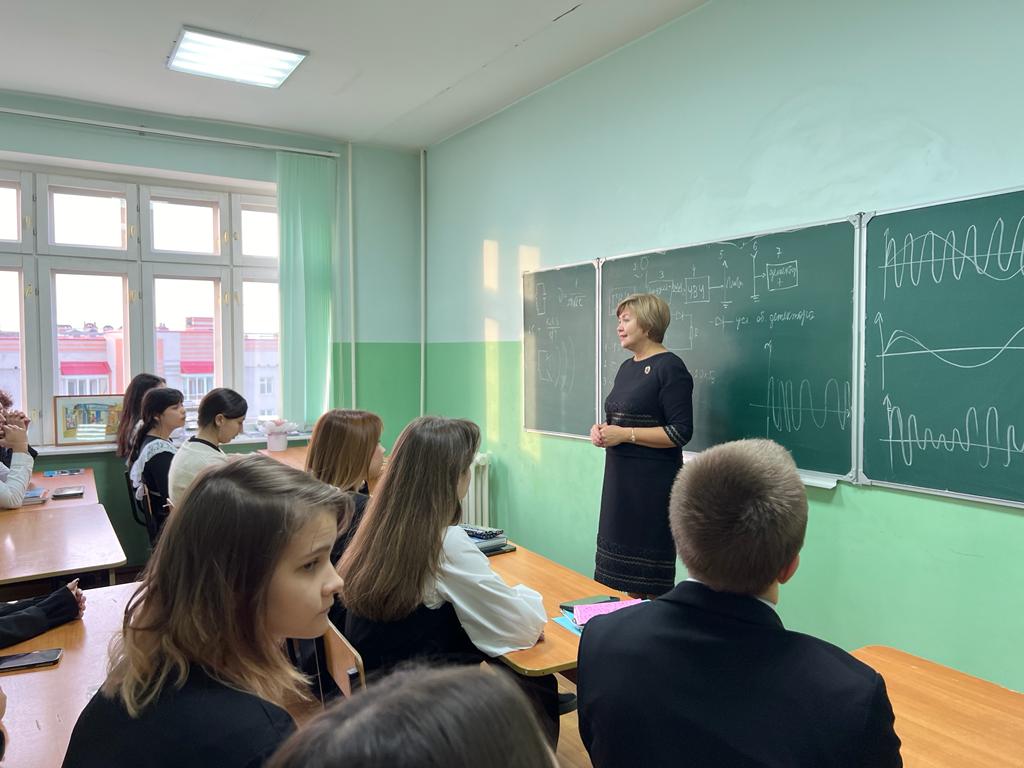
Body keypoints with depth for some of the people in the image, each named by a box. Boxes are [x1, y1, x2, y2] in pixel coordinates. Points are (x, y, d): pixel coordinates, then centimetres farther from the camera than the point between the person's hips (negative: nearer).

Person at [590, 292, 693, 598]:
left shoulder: (670, 367, -12)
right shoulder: (627, 367, 14)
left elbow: (680, 432, -17)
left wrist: (625, 434, -18)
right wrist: (601, 430, 3)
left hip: (654, 481, -8)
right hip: (620, 478, 8)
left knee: (650, 580, 0)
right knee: (625, 569, 15)